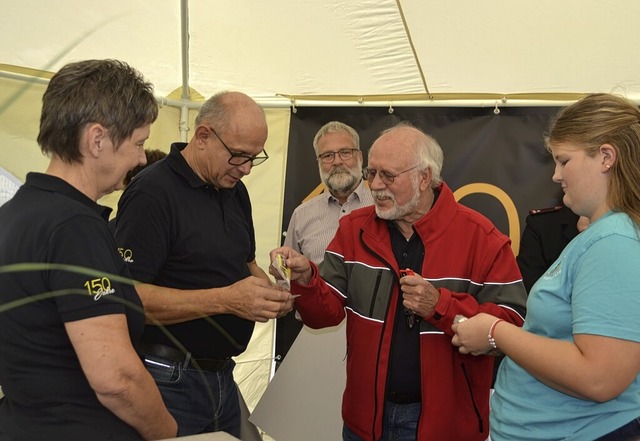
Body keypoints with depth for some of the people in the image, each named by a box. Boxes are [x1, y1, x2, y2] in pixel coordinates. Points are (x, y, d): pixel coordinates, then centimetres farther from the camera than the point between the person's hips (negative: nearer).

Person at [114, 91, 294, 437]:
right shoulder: (152, 192, -17)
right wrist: (225, 300, -28)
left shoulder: (235, 190, 9)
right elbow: (128, 296, -24)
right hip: (169, 381, -8)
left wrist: (270, 291, -1)